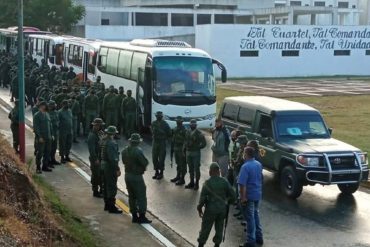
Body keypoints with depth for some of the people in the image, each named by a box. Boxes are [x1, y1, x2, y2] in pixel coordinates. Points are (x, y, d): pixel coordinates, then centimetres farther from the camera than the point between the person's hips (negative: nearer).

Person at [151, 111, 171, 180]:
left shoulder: (165, 124, -9)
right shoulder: (153, 123, 4)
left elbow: (169, 133, -5)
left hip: (162, 143, -5)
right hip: (155, 142, 5)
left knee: (161, 159, -2)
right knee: (154, 158, 7)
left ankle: (161, 173, 10)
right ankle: (156, 172, 21)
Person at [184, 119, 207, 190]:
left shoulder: (199, 133, -10)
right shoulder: (188, 132, 7)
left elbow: (204, 143, -8)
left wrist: (197, 147, -10)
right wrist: (184, 149, 7)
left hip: (196, 153, -6)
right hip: (188, 152, 6)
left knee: (196, 168, -1)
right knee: (190, 168, 15)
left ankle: (196, 183, 7)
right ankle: (191, 182, 26)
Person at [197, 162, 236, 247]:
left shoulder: (207, 183, -13)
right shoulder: (224, 182, -4)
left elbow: (202, 198, -14)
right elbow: (232, 195, -1)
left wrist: (199, 208, 0)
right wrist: (228, 202, 17)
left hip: (211, 209, -3)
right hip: (222, 209, 3)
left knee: (205, 228, 9)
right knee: (219, 227, 16)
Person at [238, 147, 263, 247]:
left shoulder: (245, 167, -22)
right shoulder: (259, 164, 3)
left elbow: (242, 184, -24)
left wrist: (243, 197, -19)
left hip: (249, 196, -7)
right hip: (258, 194, 7)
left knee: (250, 218, 1)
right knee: (256, 215, 21)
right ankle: (259, 237, 29)